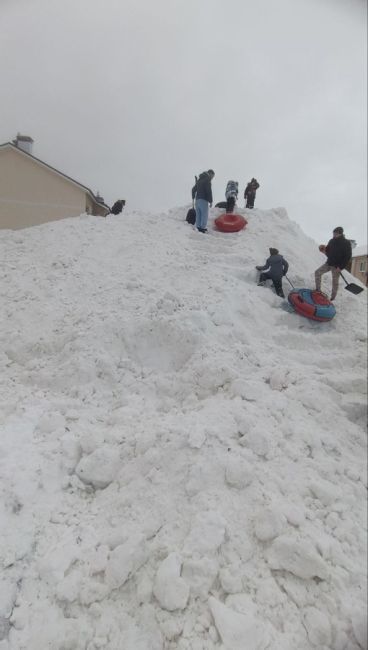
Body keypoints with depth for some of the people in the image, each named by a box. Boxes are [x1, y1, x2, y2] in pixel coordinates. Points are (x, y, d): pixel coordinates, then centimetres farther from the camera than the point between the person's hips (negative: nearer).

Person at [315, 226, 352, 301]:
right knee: (317, 272, -1)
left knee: (335, 282, 2)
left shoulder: (346, 243, -13)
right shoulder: (331, 241, 2)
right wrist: (325, 251, -10)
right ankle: (318, 290, 10)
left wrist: (341, 267, -21)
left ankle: (333, 298, 13)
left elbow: (348, 257, -14)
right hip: (329, 263, 6)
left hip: (337, 266, -6)